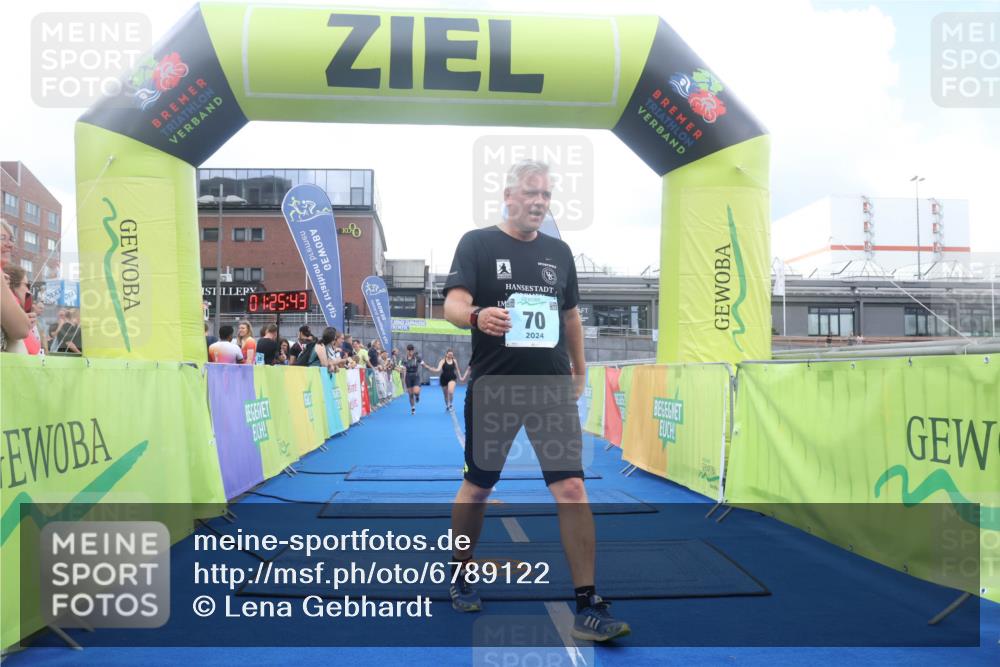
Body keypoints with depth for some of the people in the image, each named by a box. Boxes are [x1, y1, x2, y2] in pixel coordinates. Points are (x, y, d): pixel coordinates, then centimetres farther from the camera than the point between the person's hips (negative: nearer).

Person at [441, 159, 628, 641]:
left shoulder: (559, 251, 10)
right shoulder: (477, 243, -3)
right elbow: (453, 304, -16)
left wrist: (580, 371, 22)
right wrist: (476, 316, -38)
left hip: (553, 388, 3)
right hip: (493, 387, -2)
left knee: (572, 488, -7)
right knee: (477, 487, 12)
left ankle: (588, 607, 2)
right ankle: (460, 576, 36)